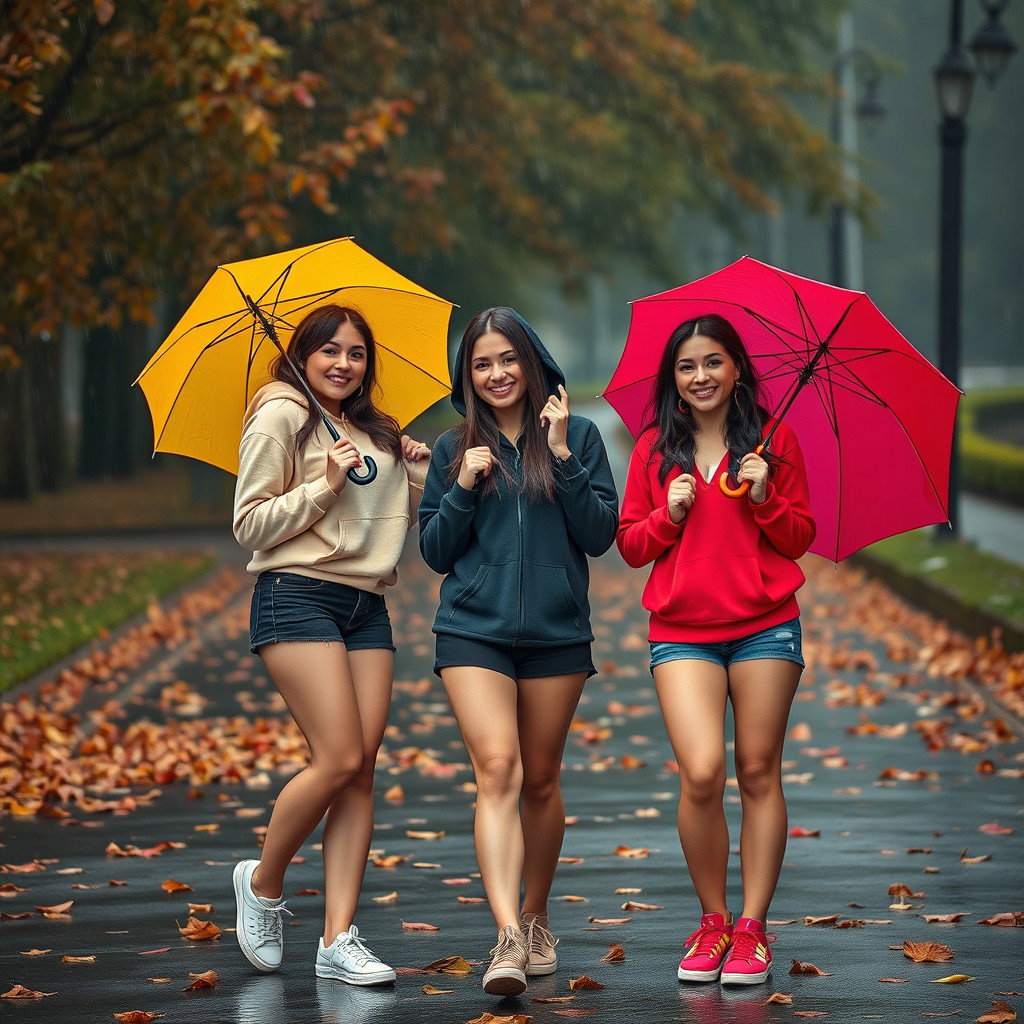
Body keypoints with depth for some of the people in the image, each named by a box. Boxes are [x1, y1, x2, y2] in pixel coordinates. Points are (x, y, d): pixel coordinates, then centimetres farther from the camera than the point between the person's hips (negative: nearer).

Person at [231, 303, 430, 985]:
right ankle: (263, 883, 8)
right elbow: (251, 525, -6)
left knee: (361, 769, -3)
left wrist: (419, 475, 8)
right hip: (297, 596, -7)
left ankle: (339, 939, -3)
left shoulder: (374, 433, 21)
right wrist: (325, 485, -15)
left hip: (367, 605, 7)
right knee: (339, 759, -16)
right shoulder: (281, 420, -1)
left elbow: (405, 516, 26)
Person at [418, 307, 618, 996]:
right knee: (497, 767, -17)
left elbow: (601, 535, -4)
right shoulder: (454, 449, 10)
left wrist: (562, 455, -12)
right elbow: (435, 552, 9)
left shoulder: (578, 436, 5)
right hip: (474, 629, 0)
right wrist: (463, 490, -7)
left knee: (540, 780, 10)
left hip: (557, 631, 0)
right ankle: (508, 938, -27)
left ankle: (536, 919, 29)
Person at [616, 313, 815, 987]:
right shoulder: (655, 449, 10)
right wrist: (669, 516, -7)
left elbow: (803, 535, 7)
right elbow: (630, 545, 11)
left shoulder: (773, 439, 7)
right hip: (681, 632, 0)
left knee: (759, 773, 1)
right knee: (702, 773, -14)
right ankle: (712, 923, 3)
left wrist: (764, 499, -10)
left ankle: (752, 929, 8)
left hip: (765, 627, 0)